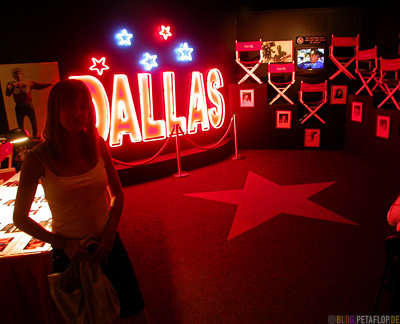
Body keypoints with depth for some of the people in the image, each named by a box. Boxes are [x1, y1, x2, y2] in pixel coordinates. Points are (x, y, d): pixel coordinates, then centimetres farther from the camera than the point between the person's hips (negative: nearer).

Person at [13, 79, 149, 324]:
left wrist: (109, 233, -9)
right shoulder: (38, 159, -15)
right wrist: (63, 244, -15)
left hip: (107, 243, 2)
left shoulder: (98, 145, -7)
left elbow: (117, 193, 3)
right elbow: (20, 218, -6)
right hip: (70, 253, -2)